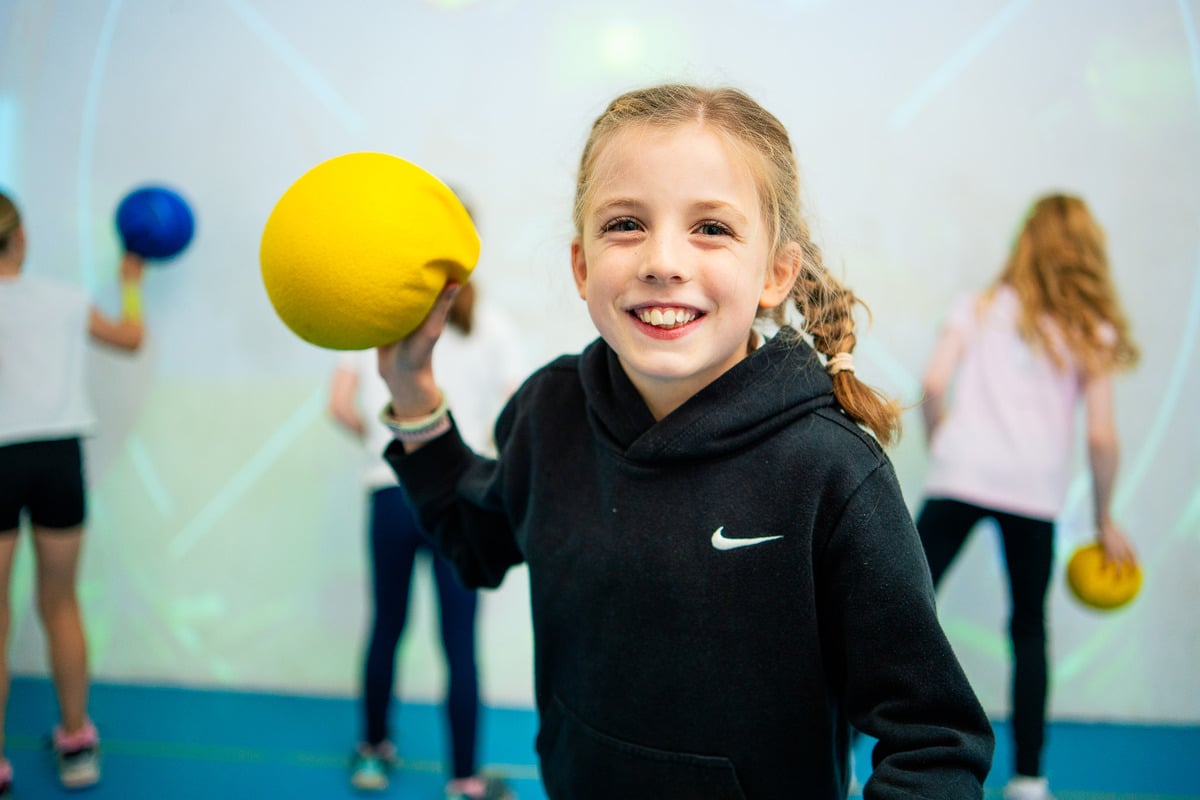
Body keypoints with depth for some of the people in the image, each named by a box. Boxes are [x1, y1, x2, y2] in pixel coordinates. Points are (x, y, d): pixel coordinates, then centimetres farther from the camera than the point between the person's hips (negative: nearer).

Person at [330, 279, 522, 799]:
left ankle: (373, 753, 33)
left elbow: (340, 405, 1)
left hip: (392, 492, 2)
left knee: (385, 629, 17)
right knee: (460, 642, 4)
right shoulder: (492, 328, 2)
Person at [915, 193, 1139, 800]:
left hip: (961, 474, 0)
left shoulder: (982, 307, 12)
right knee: (1029, 629, 14)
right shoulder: (1092, 332, 10)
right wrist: (1105, 521, 13)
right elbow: (1101, 437, 2)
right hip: (1036, 492, 0)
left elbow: (934, 382, -2)